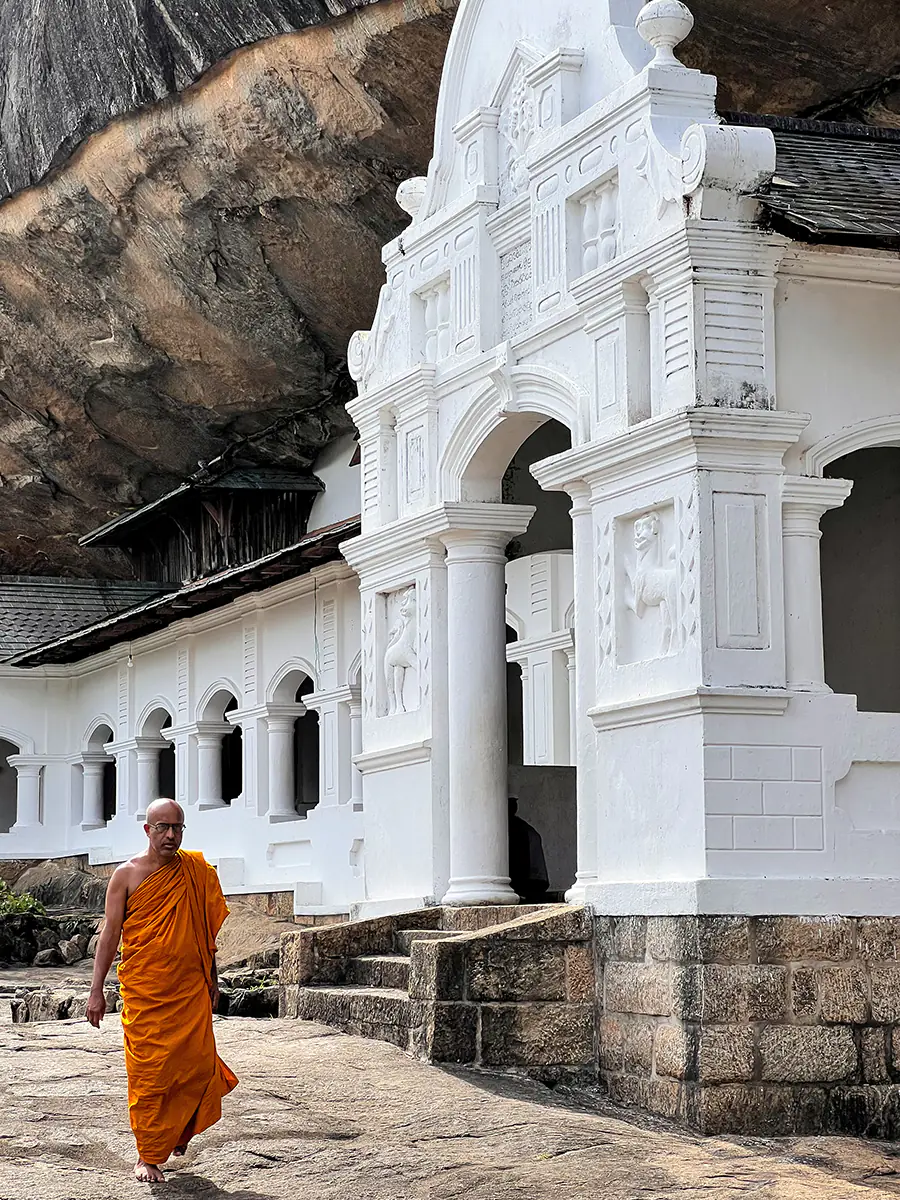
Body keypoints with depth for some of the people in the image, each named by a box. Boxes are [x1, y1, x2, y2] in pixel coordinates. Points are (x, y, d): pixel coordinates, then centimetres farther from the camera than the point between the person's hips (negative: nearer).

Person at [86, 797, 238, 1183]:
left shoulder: (196, 872, 8)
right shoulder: (127, 875, 0)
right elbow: (111, 932, 0)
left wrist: (212, 978, 19)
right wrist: (97, 990, -4)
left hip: (190, 989, 2)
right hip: (143, 990, -2)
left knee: (199, 1063, -4)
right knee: (147, 1072, -2)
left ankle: (179, 1130, 23)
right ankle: (148, 1156, 9)